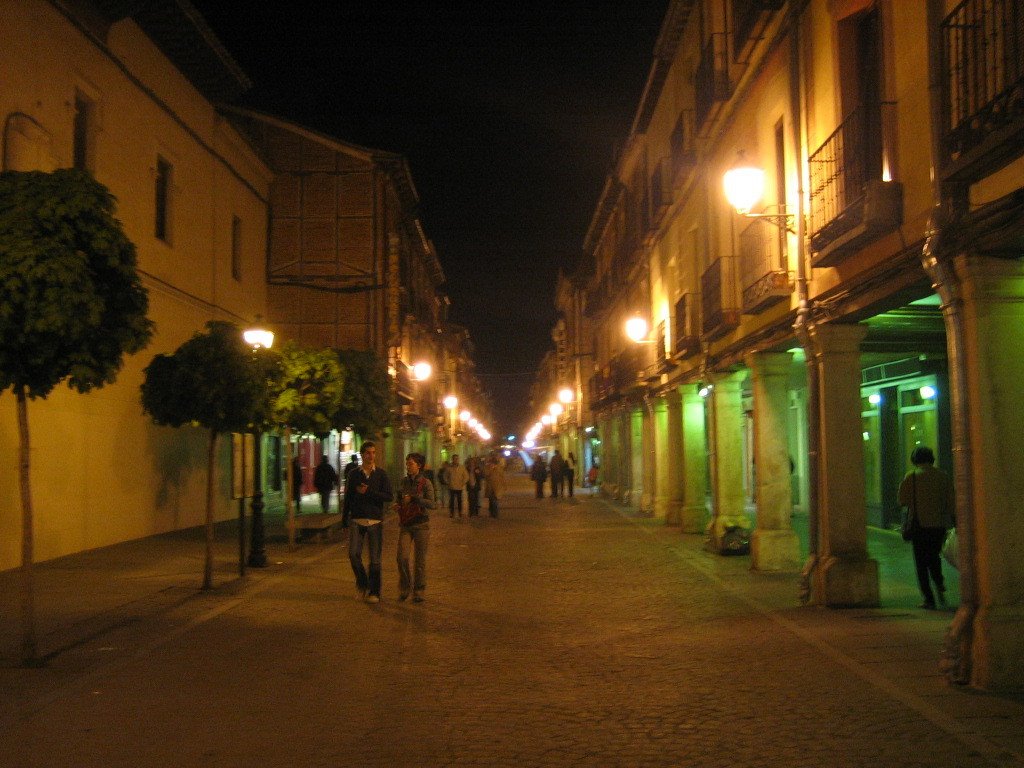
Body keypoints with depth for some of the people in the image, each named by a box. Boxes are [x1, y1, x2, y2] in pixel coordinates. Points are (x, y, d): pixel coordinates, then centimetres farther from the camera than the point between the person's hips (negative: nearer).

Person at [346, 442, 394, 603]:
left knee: (375, 558, 3)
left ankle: (374, 592, 14)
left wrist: (368, 492, -15)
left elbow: (389, 496, -9)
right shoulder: (354, 474, 7)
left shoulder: (381, 474, 2)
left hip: (375, 521, -1)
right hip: (357, 520, 1)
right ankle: (362, 582, 13)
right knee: (354, 554, -11)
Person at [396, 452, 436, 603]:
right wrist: (398, 505, 5)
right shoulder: (404, 481, 7)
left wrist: (413, 498, -23)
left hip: (421, 525, -3)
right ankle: (404, 588, 10)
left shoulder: (425, 483, -7)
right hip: (405, 525, 3)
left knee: (420, 559, 3)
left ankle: (418, 591, 15)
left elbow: (432, 504, -17)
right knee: (402, 557, -9)